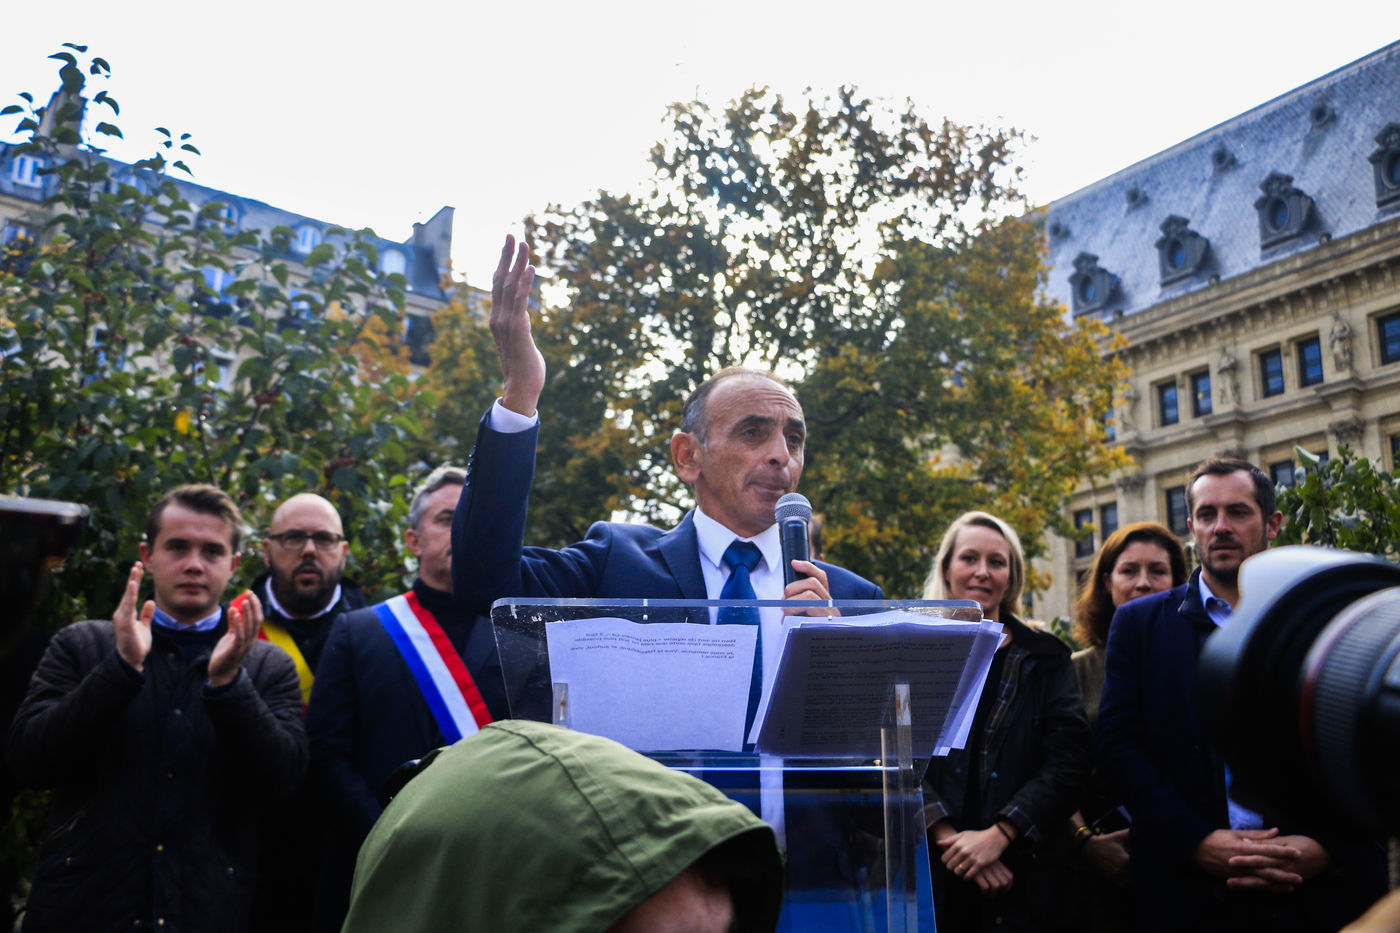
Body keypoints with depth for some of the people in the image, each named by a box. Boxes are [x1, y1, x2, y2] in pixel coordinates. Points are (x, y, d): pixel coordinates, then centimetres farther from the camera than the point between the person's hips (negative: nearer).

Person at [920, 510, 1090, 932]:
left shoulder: (1046, 660, 7)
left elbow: (1068, 761, -4)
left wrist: (998, 835, -14)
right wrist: (948, 835, -17)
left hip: (1023, 876, 1)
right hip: (929, 872, 0)